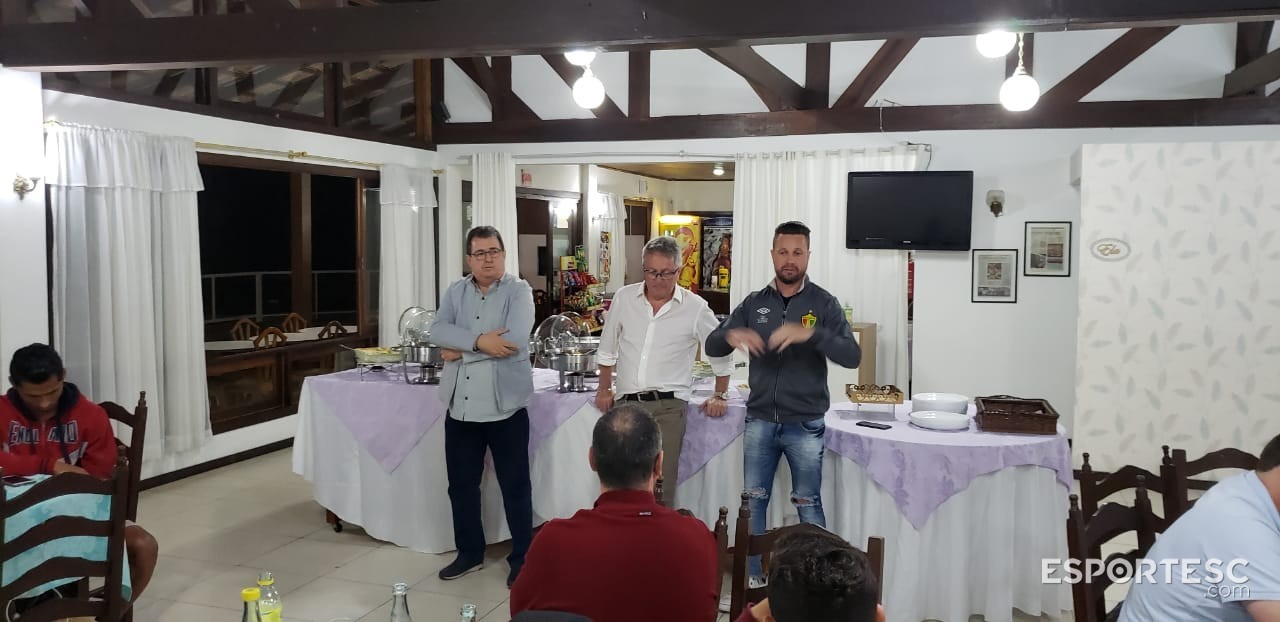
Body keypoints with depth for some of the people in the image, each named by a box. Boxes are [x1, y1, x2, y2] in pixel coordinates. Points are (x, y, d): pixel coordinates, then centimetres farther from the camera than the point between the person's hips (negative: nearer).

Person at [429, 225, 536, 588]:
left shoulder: (519, 291, -5)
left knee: (515, 486, 5)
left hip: (505, 405, -5)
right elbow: (438, 331, -7)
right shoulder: (455, 292, 9)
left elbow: (514, 340, -20)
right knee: (461, 484, 15)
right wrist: (479, 341, -22)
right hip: (460, 406, 5)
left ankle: (522, 558, 19)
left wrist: (461, 351, -12)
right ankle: (469, 552, 32)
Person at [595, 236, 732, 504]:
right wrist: (604, 389, 19)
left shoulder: (695, 307, -2)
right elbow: (607, 349, 17)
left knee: (660, 486, -7)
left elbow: (721, 352, 12)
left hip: (668, 406, -2)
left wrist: (720, 395, 15)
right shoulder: (624, 298, 4)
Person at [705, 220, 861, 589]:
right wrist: (731, 337, -23)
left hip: (805, 425, -3)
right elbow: (711, 347, 1)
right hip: (759, 421, 3)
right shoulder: (754, 303, 4)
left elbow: (852, 356, -15)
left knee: (808, 506, 6)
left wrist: (811, 334, -31)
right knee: (753, 502, 9)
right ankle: (754, 578, 24)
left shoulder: (824, 304, -4)